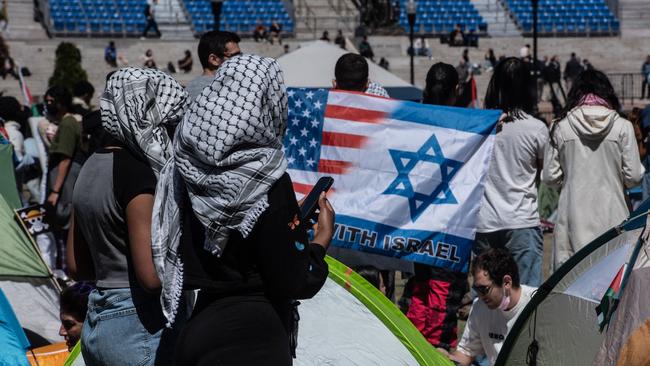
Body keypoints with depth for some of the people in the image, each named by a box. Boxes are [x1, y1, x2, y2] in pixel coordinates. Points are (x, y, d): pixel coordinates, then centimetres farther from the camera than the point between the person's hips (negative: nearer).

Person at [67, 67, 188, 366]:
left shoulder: (93, 166, 11)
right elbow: (153, 276, -21)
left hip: (96, 323, 9)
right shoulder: (137, 172, -16)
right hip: (142, 328, -9)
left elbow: (76, 267, 16)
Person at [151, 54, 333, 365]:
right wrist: (322, 238, 2)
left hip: (198, 327, 6)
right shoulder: (267, 182, -17)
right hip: (251, 337, -6)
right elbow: (292, 283, -14)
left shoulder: (189, 164, -1)